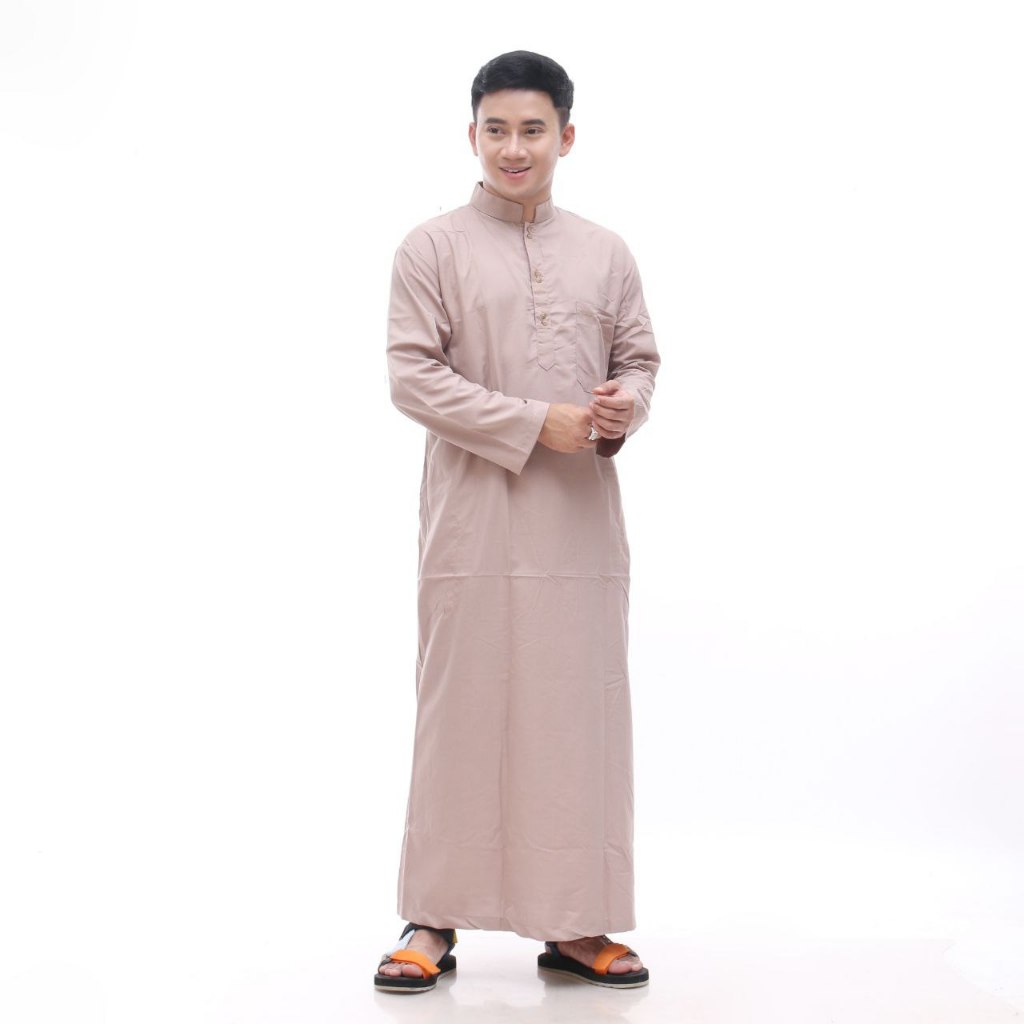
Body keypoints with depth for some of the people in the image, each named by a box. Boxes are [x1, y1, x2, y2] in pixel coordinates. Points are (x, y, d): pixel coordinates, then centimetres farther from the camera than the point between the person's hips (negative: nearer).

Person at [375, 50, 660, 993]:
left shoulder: (607, 255, 13)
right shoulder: (432, 248, 2)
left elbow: (641, 358, 16)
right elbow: (414, 376, -6)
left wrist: (624, 410, -9)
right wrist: (539, 423, -14)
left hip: (582, 521, 3)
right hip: (475, 519, -3)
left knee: (580, 712, 6)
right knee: (462, 711, 0)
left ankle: (573, 923, 17)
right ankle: (433, 921, 12)